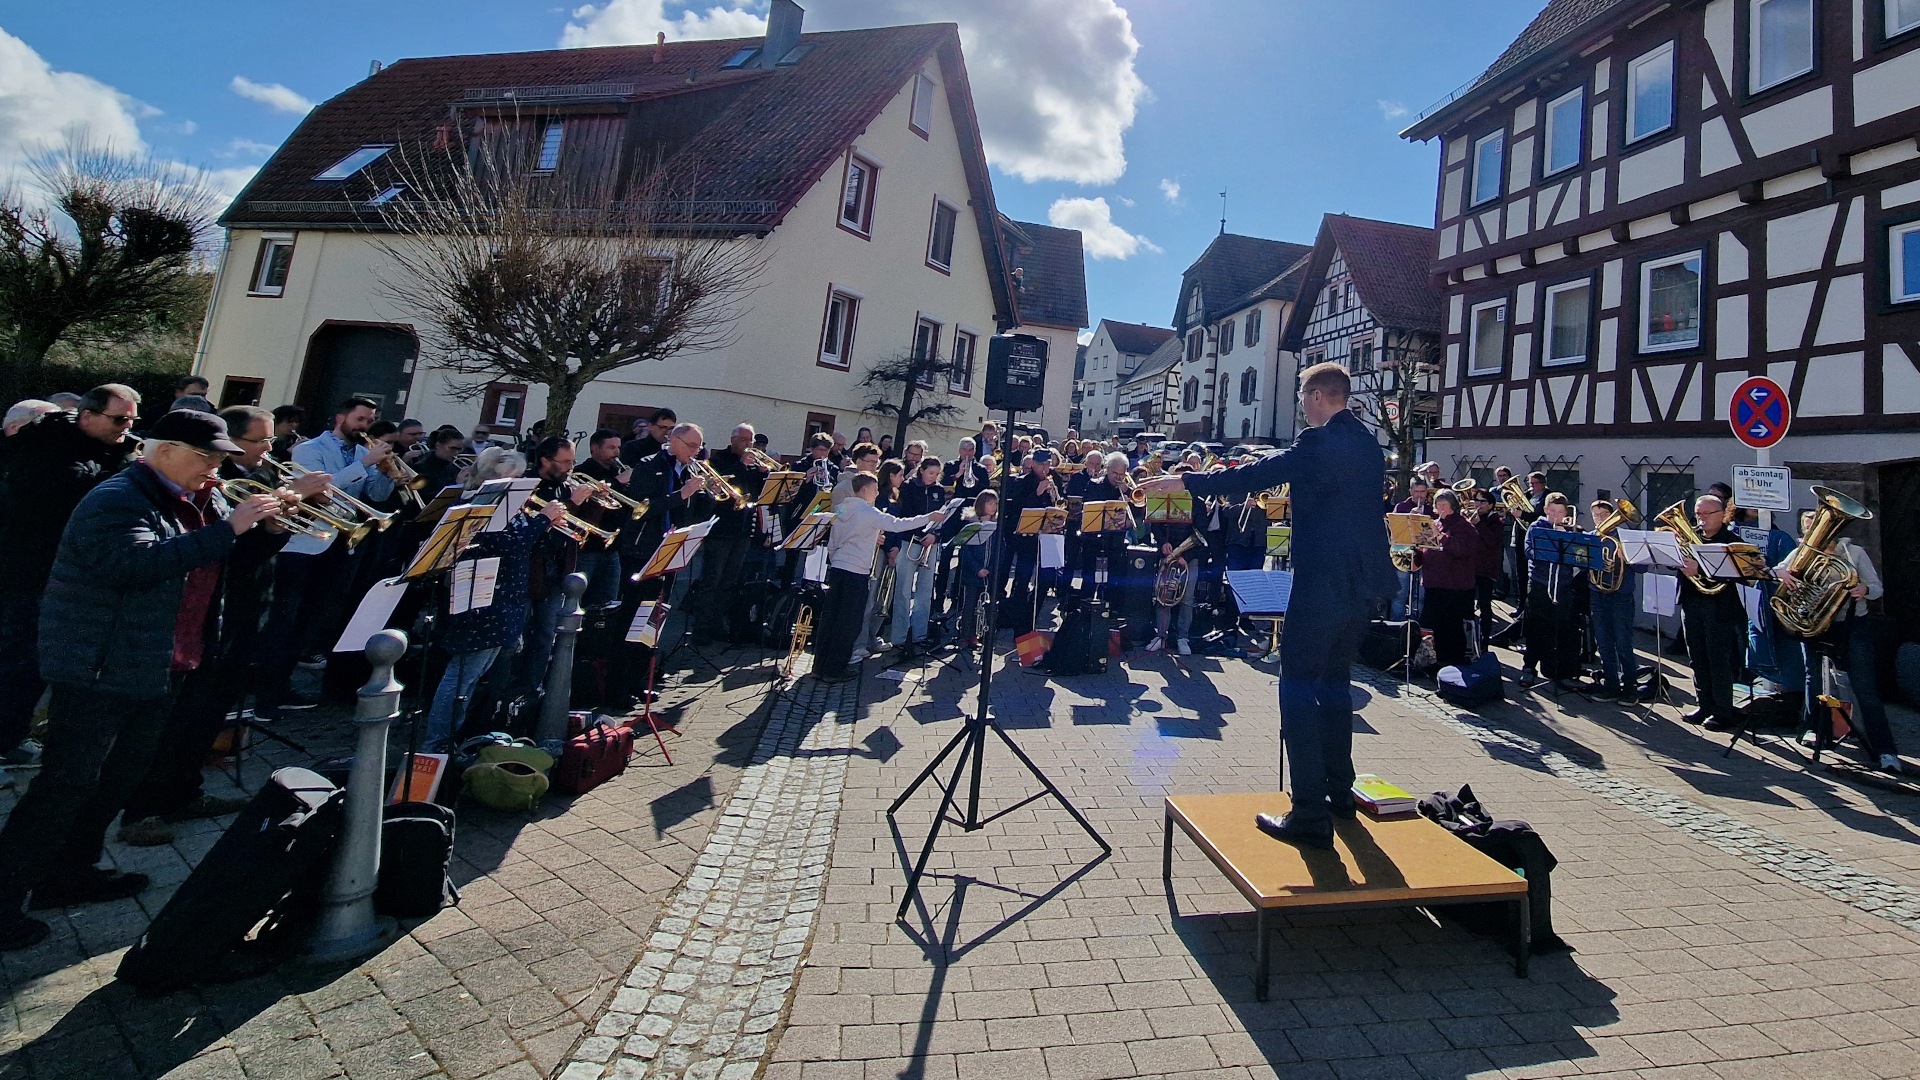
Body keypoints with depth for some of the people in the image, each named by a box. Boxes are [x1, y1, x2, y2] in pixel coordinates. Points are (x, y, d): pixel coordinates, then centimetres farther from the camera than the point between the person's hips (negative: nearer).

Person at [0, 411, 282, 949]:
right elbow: (135, 564, -34)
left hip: (152, 667, 9)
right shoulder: (118, 500, -17)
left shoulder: (191, 501, 10)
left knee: (120, 775, 17)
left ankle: (70, 872, 31)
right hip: (98, 667, -9)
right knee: (68, 783, -4)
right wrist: (226, 529, -35)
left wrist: (261, 520, -7)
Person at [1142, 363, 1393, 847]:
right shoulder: (1369, 445, 13)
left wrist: (1185, 482, -6)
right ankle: (1339, 792, 31)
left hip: (1325, 583, -9)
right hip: (1366, 583, 9)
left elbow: (1255, 476, -14)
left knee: (1299, 688, -4)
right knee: (1334, 677, 20)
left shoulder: (1320, 442, -14)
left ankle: (1311, 816, -3)